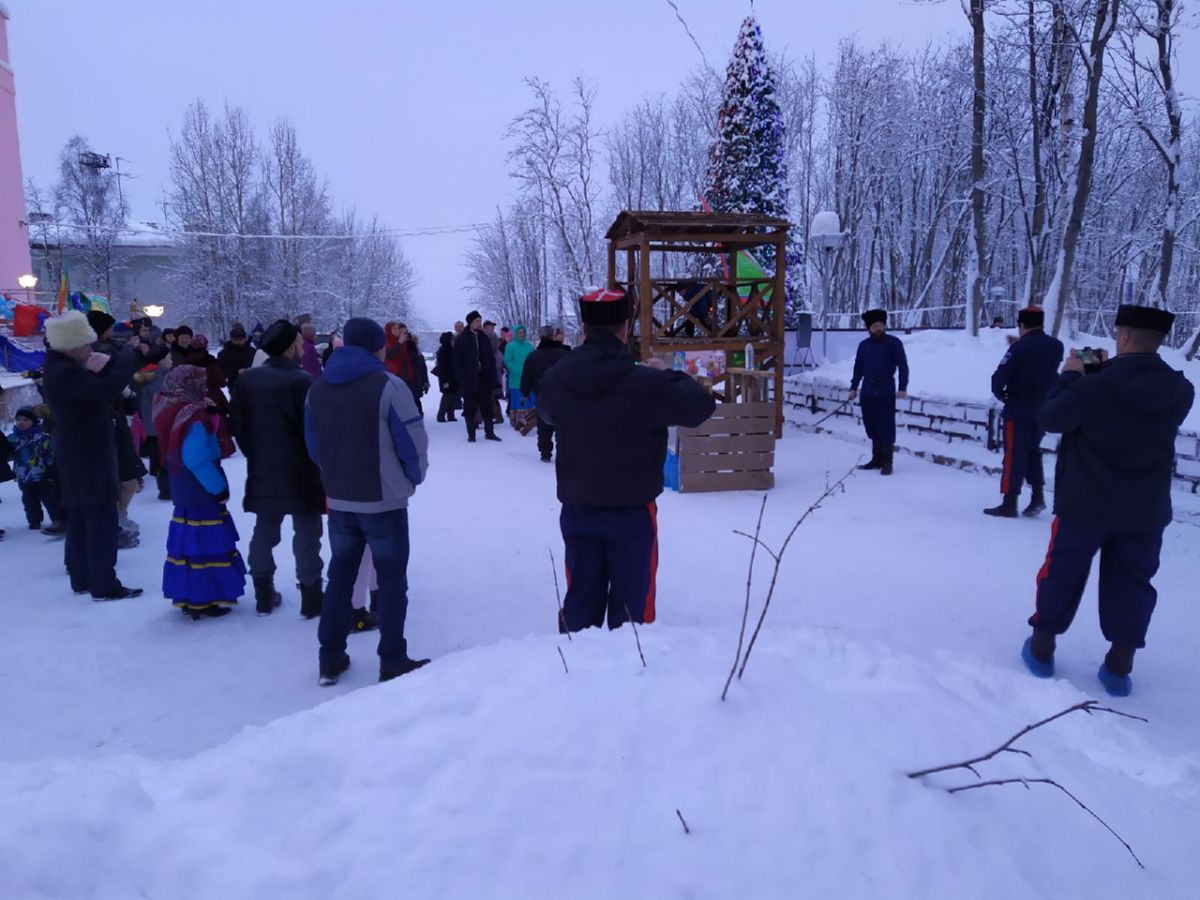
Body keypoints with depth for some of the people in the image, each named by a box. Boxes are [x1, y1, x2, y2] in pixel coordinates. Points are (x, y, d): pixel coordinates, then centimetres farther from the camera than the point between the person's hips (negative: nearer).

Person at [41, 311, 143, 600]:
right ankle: (104, 585, -3)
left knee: (81, 519, 16)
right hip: (88, 456, -11)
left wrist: (101, 369, -3)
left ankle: (82, 578, 26)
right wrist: (130, 356, -22)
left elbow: (95, 391, 14)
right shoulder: (65, 372, -22)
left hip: (78, 456, 11)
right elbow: (108, 390, -33)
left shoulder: (63, 367, 11)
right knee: (102, 519, -7)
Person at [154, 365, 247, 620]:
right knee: (204, 546, 0)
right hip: (202, 495, -9)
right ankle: (203, 600, 7)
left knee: (187, 544, 15)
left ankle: (187, 597, 23)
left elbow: (173, 457, 14)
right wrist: (219, 487, -17)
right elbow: (198, 461, -25)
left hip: (183, 494, 9)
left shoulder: (174, 414, 6)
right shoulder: (194, 420, -21)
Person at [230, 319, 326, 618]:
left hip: (262, 470, 6)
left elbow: (237, 423, 6)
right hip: (300, 472, -6)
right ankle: (311, 597, 8)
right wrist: (318, 464, -3)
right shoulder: (302, 380, -17)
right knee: (307, 532, 4)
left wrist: (255, 455, 16)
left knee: (264, 530, 15)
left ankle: (264, 595, 23)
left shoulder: (247, 379, 2)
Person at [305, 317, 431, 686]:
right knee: (392, 581, 7)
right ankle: (393, 662, 12)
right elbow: (413, 442, -15)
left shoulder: (318, 388, 5)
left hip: (339, 501, 5)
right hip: (384, 501, -5)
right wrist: (415, 477, 3)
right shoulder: (388, 385, -15)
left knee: (339, 577, 17)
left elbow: (313, 446, 11)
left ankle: (330, 659, 23)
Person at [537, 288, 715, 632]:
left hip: (577, 510, 4)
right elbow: (702, 405, -6)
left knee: (581, 600, 16)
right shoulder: (647, 383, -20)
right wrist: (667, 374, 8)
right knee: (631, 603, 11)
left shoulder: (554, 379, -5)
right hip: (632, 511, -4)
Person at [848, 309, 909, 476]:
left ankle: (887, 462, 3)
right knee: (871, 426, 7)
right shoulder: (863, 345, 12)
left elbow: (903, 366, -5)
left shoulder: (894, 343, -1)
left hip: (886, 391, -4)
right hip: (867, 391, 5)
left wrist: (903, 388, -12)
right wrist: (853, 387, 12)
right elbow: (858, 367, 18)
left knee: (886, 426, -3)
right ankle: (876, 459, 17)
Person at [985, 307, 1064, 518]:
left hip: (1019, 409, -6)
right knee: (1033, 450, 21)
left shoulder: (1019, 347, -16)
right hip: (1044, 409, 6)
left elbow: (1000, 376, -17)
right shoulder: (1056, 346, 3)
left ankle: (1010, 504, 3)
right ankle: (1038, 495, 13)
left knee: (1015, 454, 0)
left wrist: (1000, 394, 2)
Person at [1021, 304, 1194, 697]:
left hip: (1085, 504, -3)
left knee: (1062, 574, 13)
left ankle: (1041, 648, 25)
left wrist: (1070, 376, 3)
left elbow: (1051, 417, -9)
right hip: (1146, 510, 3)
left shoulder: (1095, 386, -21)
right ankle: (1118, 666, 19)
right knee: (1131, 583, 14)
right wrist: (1108, 370, 11)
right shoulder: (1181, 391, -4)